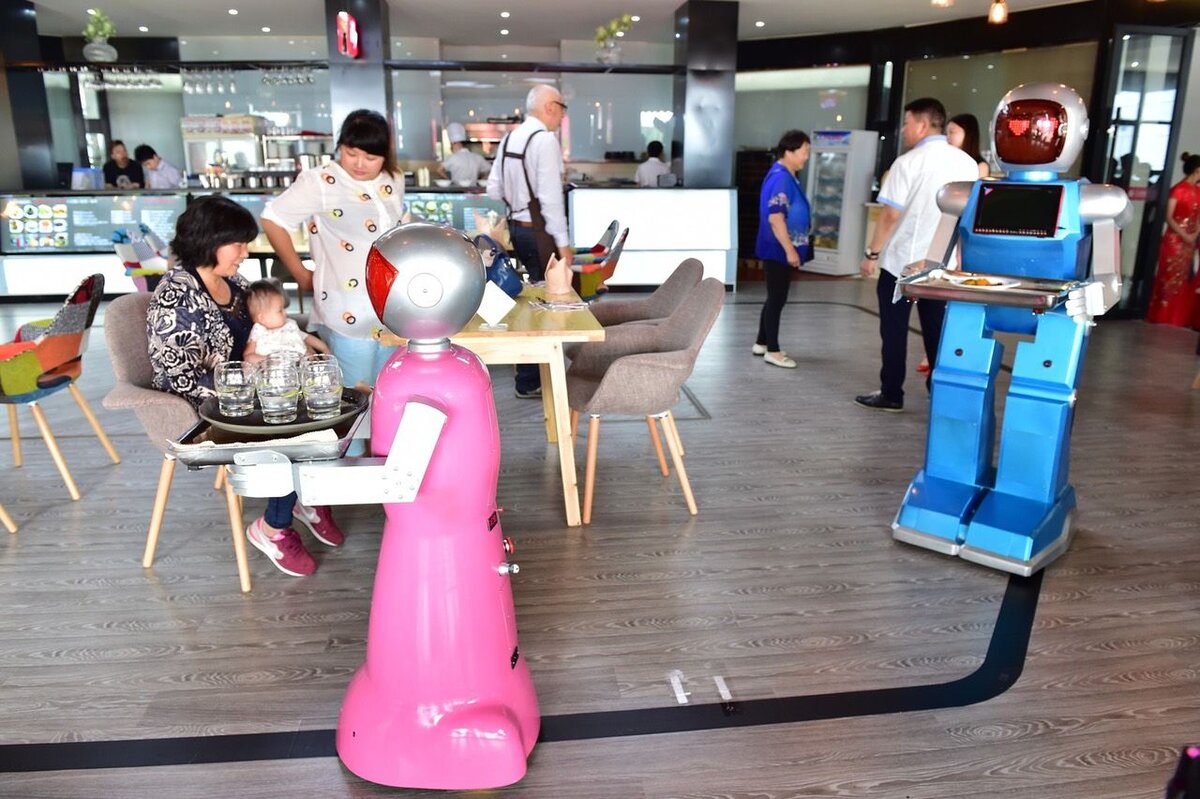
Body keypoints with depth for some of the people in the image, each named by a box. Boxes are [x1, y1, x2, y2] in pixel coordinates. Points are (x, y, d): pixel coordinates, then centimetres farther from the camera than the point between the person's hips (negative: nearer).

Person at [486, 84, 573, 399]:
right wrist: (563, 242, -16)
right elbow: (551, 196, -20)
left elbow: (493, 189, 12)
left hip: (516, 227, 9)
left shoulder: (508, 137, 10)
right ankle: (530, 382, 3)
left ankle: (530, 368, 29)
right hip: (538, 231, -9)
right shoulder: (545, 139, -15)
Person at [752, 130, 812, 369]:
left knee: (775, 297, 15)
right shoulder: (781, 178, -18)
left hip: (780, 249, 10)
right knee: (777, 298, -4)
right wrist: (790, 250, -23)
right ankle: (772, 350, 4)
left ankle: (762, 343, 24)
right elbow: (775, 217, -24)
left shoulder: (785, 175, 13)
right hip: (779, 249, -10)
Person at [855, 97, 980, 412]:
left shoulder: (908, 162, -12)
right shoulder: (968, 164, 5)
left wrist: (872, 253, -6)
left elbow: (891, 215, -14)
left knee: (894, 330, 5)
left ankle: (891, 395, 11)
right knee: (937, 332, 10)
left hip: (902, 261, -5)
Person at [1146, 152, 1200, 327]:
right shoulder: (1178, 190, -12)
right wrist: (1184, 236, -16)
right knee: (1169, 278, -1)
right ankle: (1161, 317, 9)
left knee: (1183, 279, 10)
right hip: (1175, 240, -7)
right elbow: (1169, 217, -14)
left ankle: (1177, 318, 18)